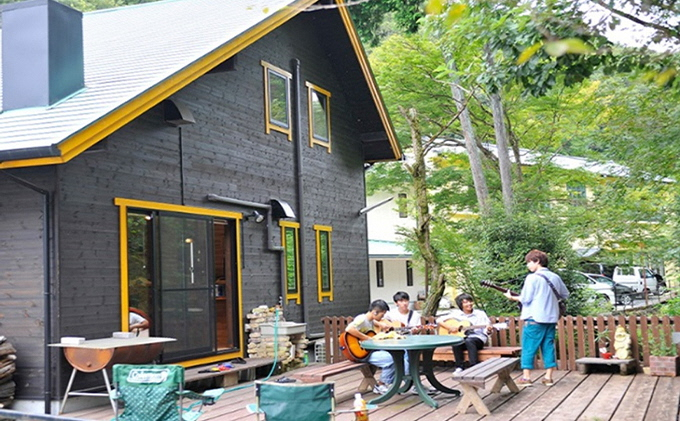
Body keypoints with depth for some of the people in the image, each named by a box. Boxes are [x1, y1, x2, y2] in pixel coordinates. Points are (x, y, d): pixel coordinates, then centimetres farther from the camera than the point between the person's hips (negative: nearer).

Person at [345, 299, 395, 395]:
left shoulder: (371, 320, 11)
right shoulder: (362, 319, -18)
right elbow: (349, 329, -36)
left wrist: (381, 324, 13)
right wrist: (367, 338, -28)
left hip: (371, 350, 10)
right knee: (390, 358, -23)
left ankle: (389, 383, 15)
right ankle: (380, 386, -5)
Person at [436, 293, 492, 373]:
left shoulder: (480, 314, 4)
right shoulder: (456, 313, 7)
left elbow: (486, 331, 0)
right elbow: (439, 320, 6)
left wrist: (488, 330, -24)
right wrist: (449, 327, -10)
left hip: (478, 338, -1)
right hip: (461, 337, 2)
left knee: (469, 341, -36)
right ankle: (459, 367, -23)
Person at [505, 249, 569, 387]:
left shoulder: (532, 277, -10)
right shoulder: (555, 277, 10)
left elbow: (525, 299, -12)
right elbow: (565, 295, 20)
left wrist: (512, 297, 3)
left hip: (535, 318, -6)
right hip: (551, 318, 6)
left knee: (529, 348, 0)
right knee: (548, 347, 10)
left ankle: (526, 377, -1)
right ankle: (548, 377, 9)